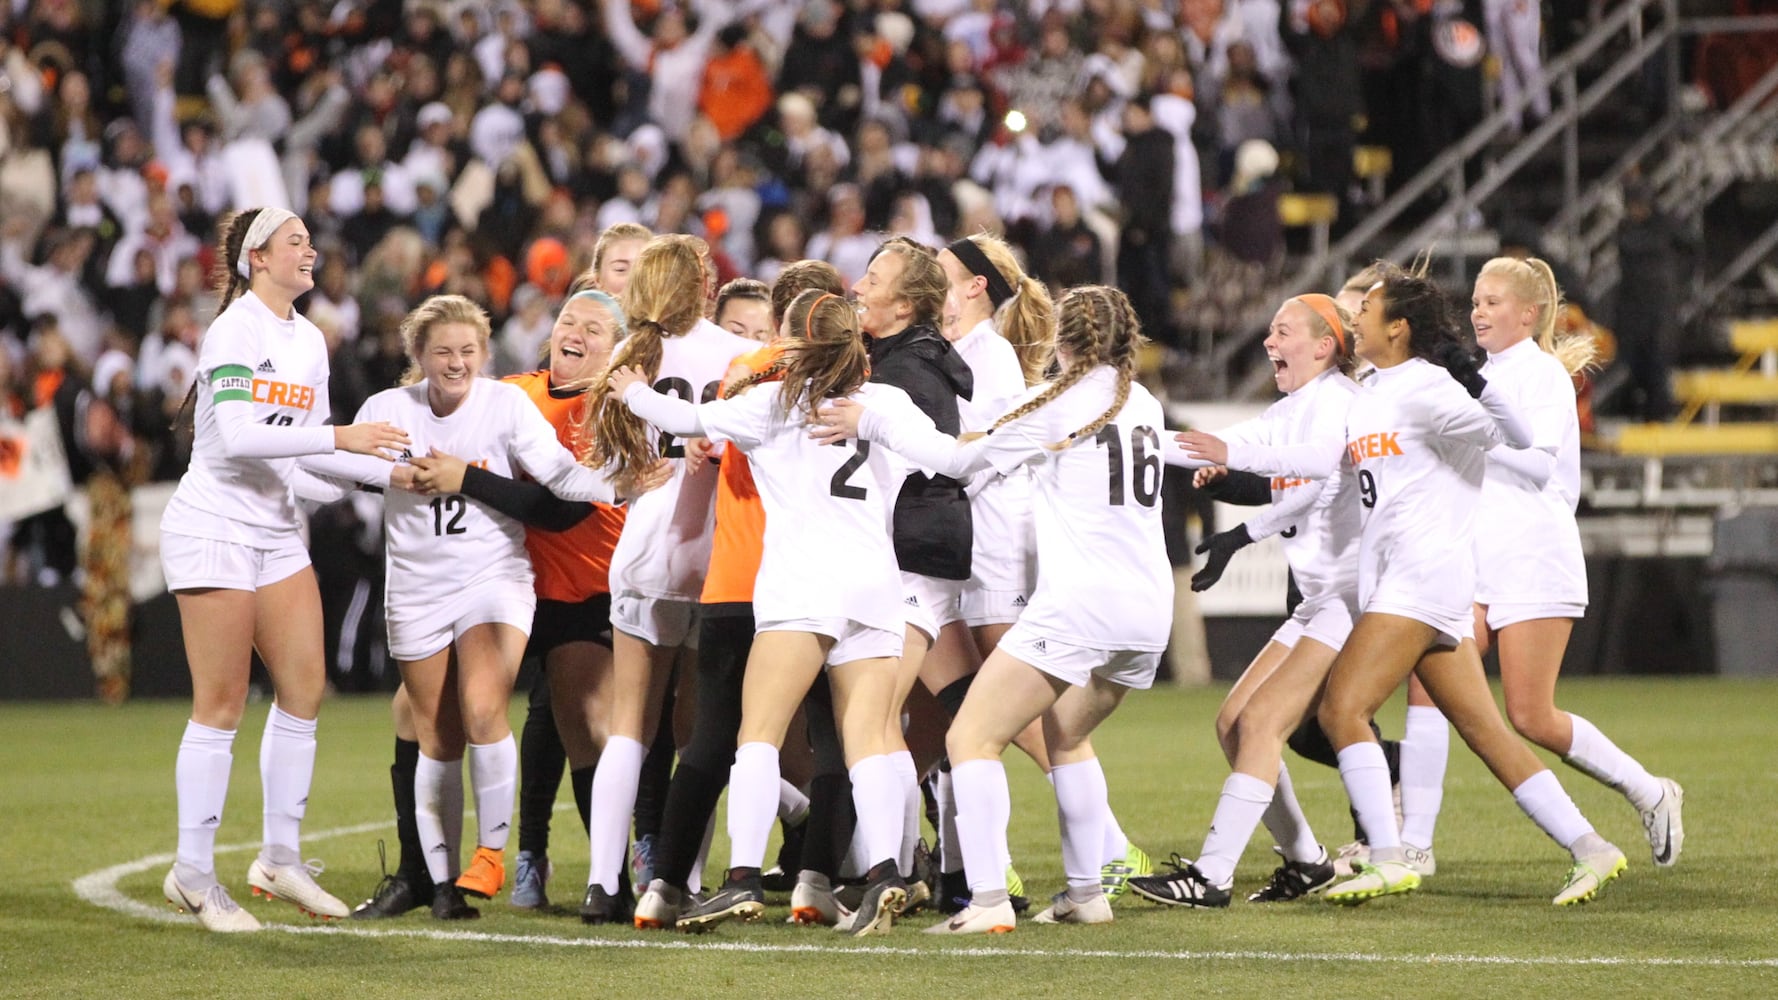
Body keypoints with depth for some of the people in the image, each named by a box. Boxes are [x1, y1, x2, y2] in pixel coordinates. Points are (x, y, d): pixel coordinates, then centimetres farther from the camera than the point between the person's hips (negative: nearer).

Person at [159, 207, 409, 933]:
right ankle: (193, 872, 1)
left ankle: (280, 858, 12)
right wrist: (337, 437, -26)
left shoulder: (309, 340, 13)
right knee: (222, 704, -6)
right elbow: (237, 436, -25)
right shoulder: (235, 331, -13)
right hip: (213, 530, -8)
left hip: (278, 532, 8)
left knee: (305, 685, 2)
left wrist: (382, 471, 6)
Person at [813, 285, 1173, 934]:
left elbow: (960, 459, 2)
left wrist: (870, 424, 8)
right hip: (1148, 610, 7)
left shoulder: (1058, 404, -4)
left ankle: (989, 900, -18)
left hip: (1077, 605, -7)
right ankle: (1086, 893, 23)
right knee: (1065, 735, 28)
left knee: (972, 738, -5)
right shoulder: (1144, 406, 14)